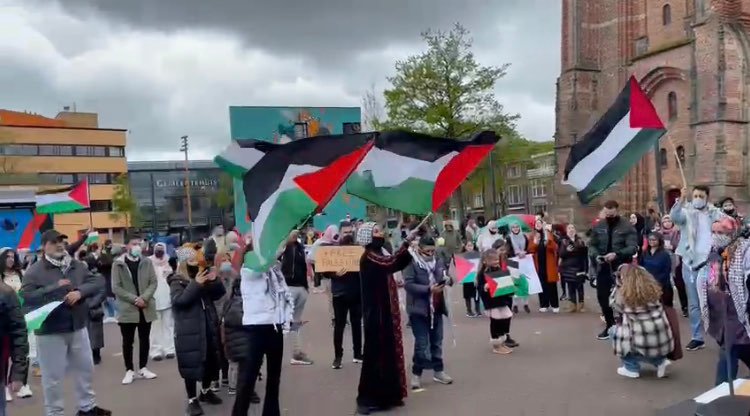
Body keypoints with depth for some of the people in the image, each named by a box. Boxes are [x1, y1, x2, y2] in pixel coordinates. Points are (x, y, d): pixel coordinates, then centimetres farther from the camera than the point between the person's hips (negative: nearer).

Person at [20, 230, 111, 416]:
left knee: (86, 368, 17)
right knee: (53, 376, 5)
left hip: (78, 327, 5)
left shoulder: (77, 266, 6)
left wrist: (80, 292, -17)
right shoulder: (34, 271, -8)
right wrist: (55, 288, -21)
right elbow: (25, 297, -18)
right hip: (50, 331, -5)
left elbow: (97, 283, 1)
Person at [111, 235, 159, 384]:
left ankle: (143, 368, 23)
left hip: (146, 308, 3)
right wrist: (134, 299, -16)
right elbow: (116, 287, -8)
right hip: (127, 309, -3)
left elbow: (154, 282, 1)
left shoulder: (147, 262, 4)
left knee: (145, 339, 11)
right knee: (128, 341, 5)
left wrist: (144, 298, -15)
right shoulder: (118, 264, -4)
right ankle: (129, 370, 16)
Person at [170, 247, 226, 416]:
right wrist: (196, 284, -29)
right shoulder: (177, 280, -6)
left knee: (211, 360, 15)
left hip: (208, 326, 6)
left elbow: (218, 294, 12)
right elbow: (179, 300, -23)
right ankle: (192, 400, 11)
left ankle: (206, 391, 34)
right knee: (191, 363, -1)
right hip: (189, 330, -6)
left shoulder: (202, 275, 11)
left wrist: (215, 281, -8)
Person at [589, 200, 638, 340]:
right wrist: (596, 255, -13)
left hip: (621, 268, -4)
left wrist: (617, 254, -30)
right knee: (602, 297, 10)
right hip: (603, 268, 4)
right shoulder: (598, 226, 5)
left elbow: (633, 247, -15)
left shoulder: (627, 227, -7)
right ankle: (610, 325, 28)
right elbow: (591, 245, 8)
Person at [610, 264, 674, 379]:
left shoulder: (623, 294, -8)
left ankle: (631, 368, 16)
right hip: (662, 342, 5)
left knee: (614, 330, 18)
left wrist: (619, 283, 16)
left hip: (642, 343, -5)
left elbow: (614, 303, 13)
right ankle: (660, 361, 15)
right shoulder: (652, 287, 2)